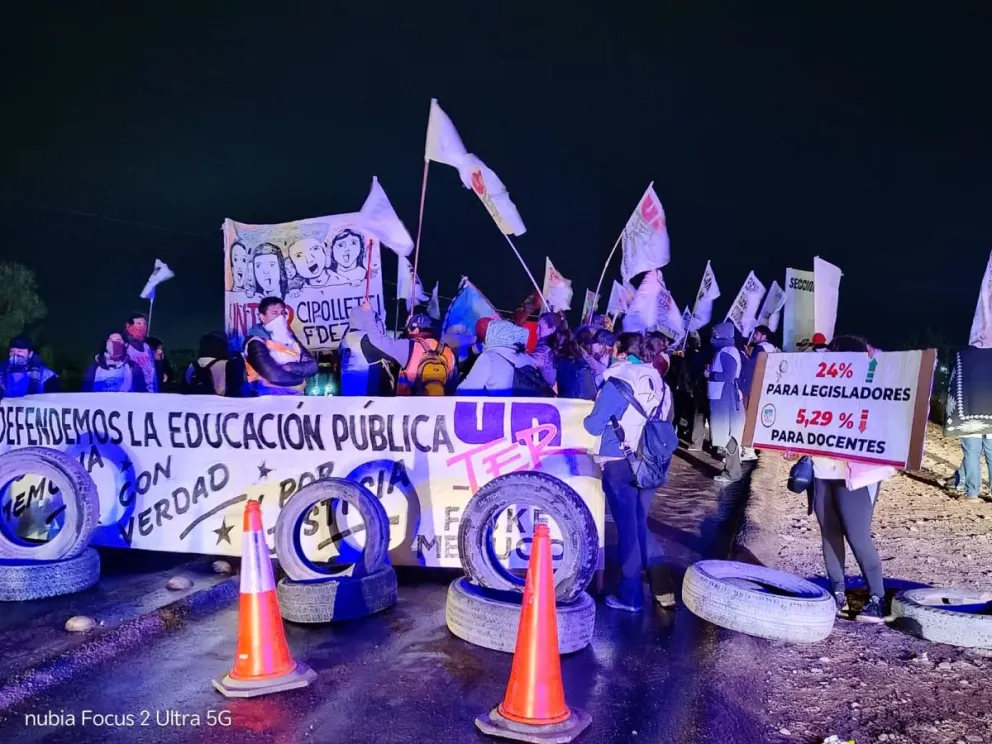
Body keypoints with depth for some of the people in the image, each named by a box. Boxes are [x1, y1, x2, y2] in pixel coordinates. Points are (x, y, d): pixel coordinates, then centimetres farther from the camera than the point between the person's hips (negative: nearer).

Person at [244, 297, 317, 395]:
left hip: (296, 394, 4)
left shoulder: (290, 338, 15)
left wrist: (291, 367, -12)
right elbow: (274, 376, -18)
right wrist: (301, 378, -3)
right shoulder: (256, 343, -6)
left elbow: (312, 366, 6)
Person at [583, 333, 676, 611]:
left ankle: (631, 596, 15)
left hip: (620, 464, -6)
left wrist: (587, 419, 9)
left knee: (627, 527, 4)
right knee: (640, 525, 18)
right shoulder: (660, 385, 8)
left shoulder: (618, 383, -13)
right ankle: (663, 590, 14)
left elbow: (594, 426, -11)